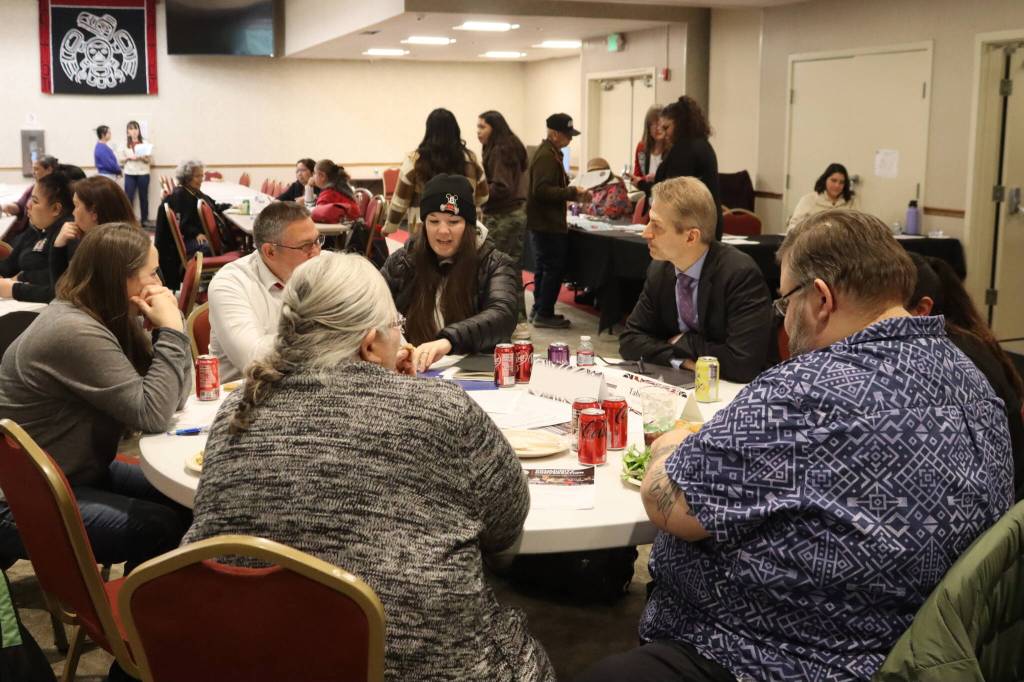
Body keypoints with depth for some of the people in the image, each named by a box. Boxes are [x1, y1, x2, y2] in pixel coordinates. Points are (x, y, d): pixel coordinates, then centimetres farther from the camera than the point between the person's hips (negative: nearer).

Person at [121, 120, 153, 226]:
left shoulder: (145, 143, 0)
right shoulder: (125, 144, 5)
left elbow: (150, 160, 1)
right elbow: (121, 160, 9)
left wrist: (142, 158, -17)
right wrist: (129, 158, -10)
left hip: (143, 173, -1)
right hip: (129, 174, 1)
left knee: (143, 197, 6)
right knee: (128, 197, -4)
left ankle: (144, 219, 16)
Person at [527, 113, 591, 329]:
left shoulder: (551, 153, 16)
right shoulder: (546, 156, -17)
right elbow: (542, 190, -25)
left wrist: (574, 194, 12)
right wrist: (573, 193, -23)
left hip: (545, 222, 11)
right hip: (547, 224, -11)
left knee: (545, 267, 15)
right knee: (554, 268, -7)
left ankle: (539, 310, 22)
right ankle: (544, 314, -3)